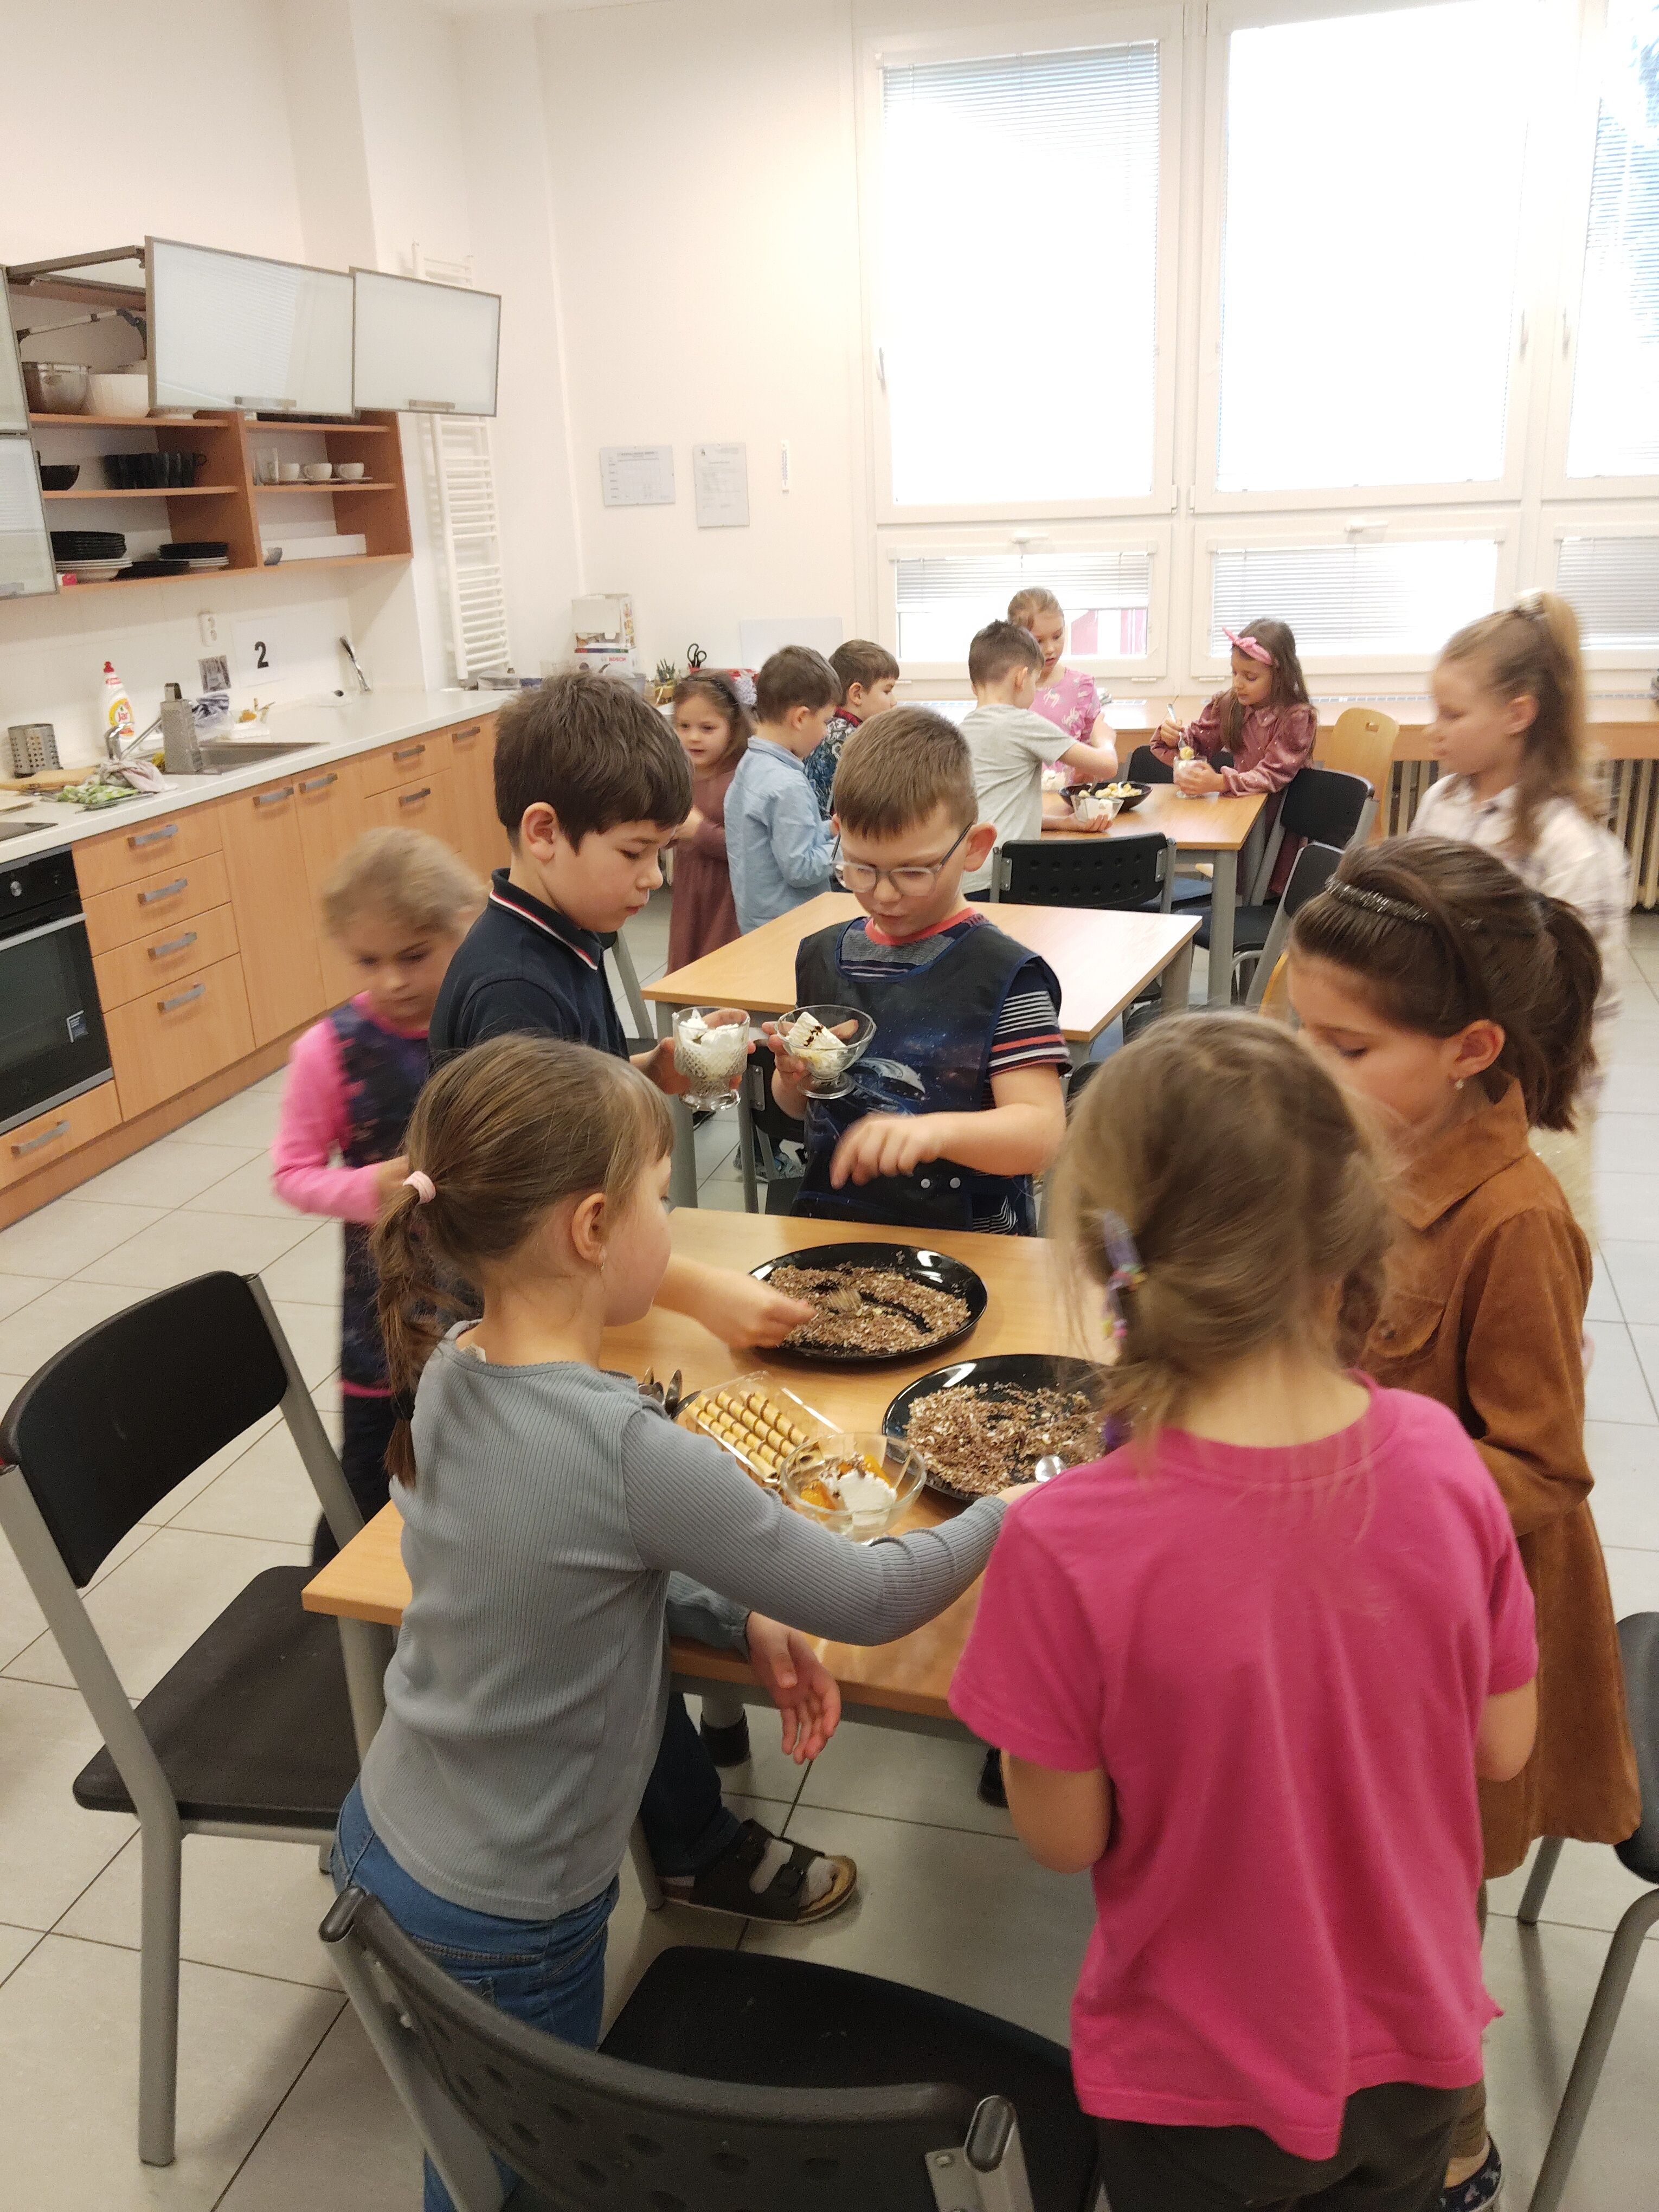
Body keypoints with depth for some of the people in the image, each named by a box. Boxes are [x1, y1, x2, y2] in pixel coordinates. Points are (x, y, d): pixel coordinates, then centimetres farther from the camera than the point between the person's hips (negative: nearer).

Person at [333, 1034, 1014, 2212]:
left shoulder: (450, 1370, -11)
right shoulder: (627, 1450, -33)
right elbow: (870, 1601, -23)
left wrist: (741, 1614, -6)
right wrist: (1007, 1516, -6)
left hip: (383, 1838, 6)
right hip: (498, 1931, -6)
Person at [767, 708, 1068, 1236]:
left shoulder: (1004, 974, -8)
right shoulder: (821, 956, 10)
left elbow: (1041, 1132, -17)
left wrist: (936, 1130, -34)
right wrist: (793, 1079, 0)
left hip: (967, 1241, -4)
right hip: (831, 1223, 5)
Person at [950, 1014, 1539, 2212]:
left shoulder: (1069, 1545, -34)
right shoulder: (1442, 1457, -22)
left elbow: (1064, 1836, -18)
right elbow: (1502, 1744, -7)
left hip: (1199, 2084, -3)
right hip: (1418, 2047, 3)